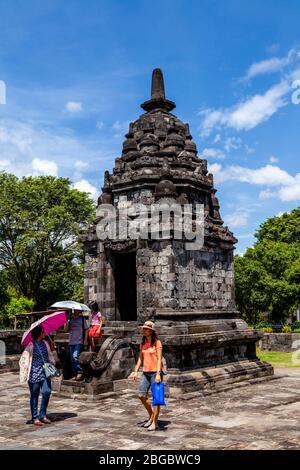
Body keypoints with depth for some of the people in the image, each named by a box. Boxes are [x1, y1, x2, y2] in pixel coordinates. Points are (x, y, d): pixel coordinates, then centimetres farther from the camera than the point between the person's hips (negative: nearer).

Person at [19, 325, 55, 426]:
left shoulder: (45, 344, 9)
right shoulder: (31, 346, -9)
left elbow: (49, 357, 22)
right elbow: (23, 360, -7)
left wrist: (51, 350, 4)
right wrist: (25, 374, -9)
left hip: (45, 373, 5)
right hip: (34, 374, -5)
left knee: (47, 392, -4)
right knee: (34, 395, 5)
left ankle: (43, 415, 13)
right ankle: (35, 418, 17)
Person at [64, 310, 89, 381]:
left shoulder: (82, 319, 6)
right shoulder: (70, 320, 13)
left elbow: (86, 329, 3)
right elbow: (66, 330, 6)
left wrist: (85, 340, -6)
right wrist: (67, 321, -7)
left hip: (79, 342, -4)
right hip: (71, 342, 5)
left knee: (75, 356, -22)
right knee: (72, 359, 6)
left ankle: (80, 372, -13)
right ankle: (75, 374, 16)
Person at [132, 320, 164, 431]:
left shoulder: (157, 343, -10)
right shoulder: (142, 343, 9)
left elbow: (159, 359, -13)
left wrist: (158, 374, -20)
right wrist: (136, 371, 9)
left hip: (155, 372, -6)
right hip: (145, 373, 6)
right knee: (141, 395, 5)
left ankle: (154, 423, 8)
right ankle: (151, 415, 27)